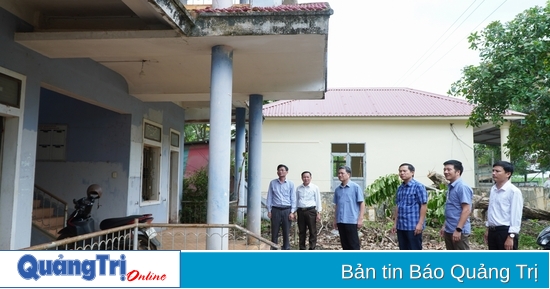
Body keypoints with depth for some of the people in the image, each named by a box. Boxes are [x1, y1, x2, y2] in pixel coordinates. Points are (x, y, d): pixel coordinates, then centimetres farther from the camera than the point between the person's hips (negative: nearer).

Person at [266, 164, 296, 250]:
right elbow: (269, 197, 6)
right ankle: (274, 250, 12)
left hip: (287, 210, 0)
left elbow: (293, 198, 3)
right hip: (276, 210, 0)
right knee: (274, 232, 4)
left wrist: (292, 212, -4)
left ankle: (286, 249, 14)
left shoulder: (290, 184, 4)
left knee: (286, 232, 4)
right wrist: (269, 210, 0)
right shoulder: (272, 183, 4)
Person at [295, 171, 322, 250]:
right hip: (300, 211, 3)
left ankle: (312, 248, 4)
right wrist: (294, 212, 11)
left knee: (312, 231, -2)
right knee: (302, 231, 9)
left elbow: (318, 201, 2)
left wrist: (318, 213, -3)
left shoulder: (315, 188, 2)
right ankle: (302, 248, 18)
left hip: (311, 211, -3)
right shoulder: (298, 188, 10)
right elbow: (296, 200, 15)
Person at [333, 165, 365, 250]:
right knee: (345, 244, 12)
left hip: (352, 221, -5)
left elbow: (362, 203, -5)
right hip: (340, 221, 5)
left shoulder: (355, 187, -4)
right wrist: (335, 220, 14)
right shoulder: (337, 189, 9)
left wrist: (360, 219, -11)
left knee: (354, 244, 1)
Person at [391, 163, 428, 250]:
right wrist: (395, 223, 15)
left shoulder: (418, 186, -9)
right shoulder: (400, 188, 12)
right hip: (401, 226, 7)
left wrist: (420, 223, -16)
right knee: (403, 251, 13)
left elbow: (424, 205, -12)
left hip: (414, 226, -7)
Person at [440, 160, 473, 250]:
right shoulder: (450, 187, 12)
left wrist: (458, 229, -22)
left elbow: (466, 210, -20)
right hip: (449, 231, 9)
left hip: (459, 231, -9)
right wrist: (445, 226, 19)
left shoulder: (462, 187, -15)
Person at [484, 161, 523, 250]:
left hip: (506, 231, -8)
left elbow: (516, 216, -16)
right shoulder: (493, 189, 10)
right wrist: (488, 229, 18)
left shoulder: (513, 191, -14)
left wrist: (511, 237, -18)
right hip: (493, 231, 8)